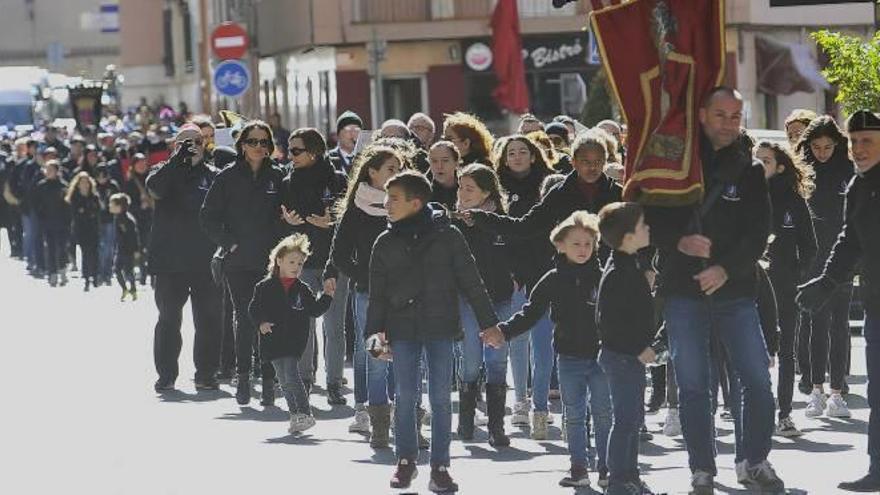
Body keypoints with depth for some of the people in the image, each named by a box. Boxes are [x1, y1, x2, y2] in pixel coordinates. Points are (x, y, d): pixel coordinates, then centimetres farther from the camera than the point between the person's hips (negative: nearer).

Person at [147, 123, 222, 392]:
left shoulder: (214, 176, 9)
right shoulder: (165, 171, 7)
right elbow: (154, 187, -17)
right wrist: (178, 159, -23)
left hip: (206, 260, 1)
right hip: (171, 260, -1)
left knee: (209, 320, 2)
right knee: (169, 319, 4)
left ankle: (206, 373, 11)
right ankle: (166, 374, 11)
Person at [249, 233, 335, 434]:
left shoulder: (302, 289, 7)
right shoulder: (265, 287, 3)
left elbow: (314, 310, 10)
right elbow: (254, 308, 5)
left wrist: (327, 296, -2)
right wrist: (261, 323, -12)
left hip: (294, 341, -1)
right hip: (273, 341, 1)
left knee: (291, 376, -15)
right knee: (284, 380, 6)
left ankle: (304, 414, -11)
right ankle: (296, 414, 16)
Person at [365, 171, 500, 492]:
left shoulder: (446, 235, -3)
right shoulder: (386, 243, 4)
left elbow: (471, 282, -1)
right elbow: (377, 293, 8)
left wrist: (488, 322, -3)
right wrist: (376, 330, -3)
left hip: (440, 326, -2)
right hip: (402, 328, 2)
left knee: (440, 397, 1)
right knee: (405, 396, 6)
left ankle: (440, 466, 7)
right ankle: (405, 460, 19)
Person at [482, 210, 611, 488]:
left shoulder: (601, 277, -2)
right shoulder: (554, 280, 0)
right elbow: (530, 313, 3)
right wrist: (504, 331, -8)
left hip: (600, 355, -1)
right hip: (569, 358, 1)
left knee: (603, 414, 3)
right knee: (574, 416, 7)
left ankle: (606, 469, 10)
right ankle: (578, 468, 13)